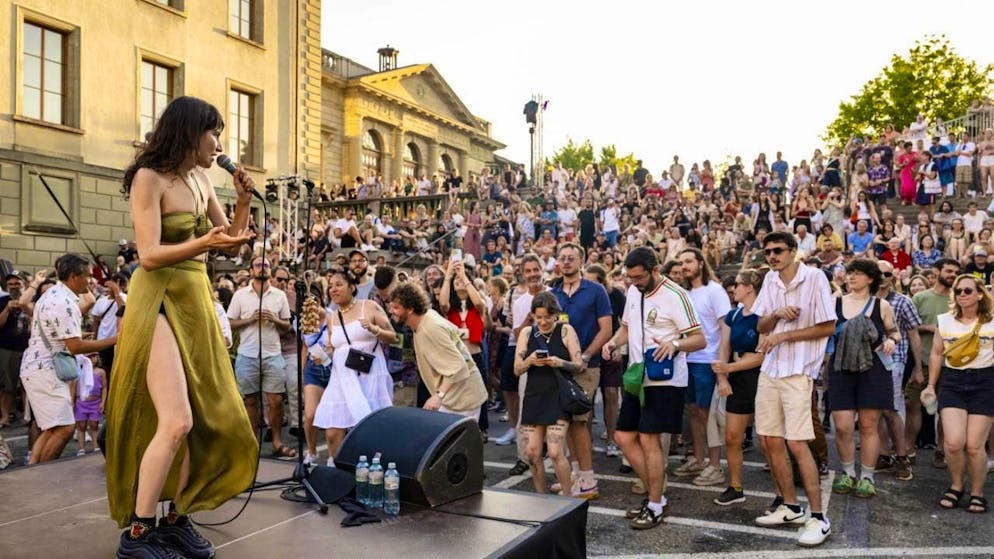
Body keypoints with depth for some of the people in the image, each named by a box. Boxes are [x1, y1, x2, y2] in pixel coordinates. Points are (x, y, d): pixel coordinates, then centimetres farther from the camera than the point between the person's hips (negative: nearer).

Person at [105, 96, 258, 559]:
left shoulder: (201, 180, 12)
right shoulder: (149, 178, -10)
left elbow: (232, 246, 14)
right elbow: (150, 255, -17)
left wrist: (243, 200, 1)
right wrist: (204, 242, -32)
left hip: (197, 303, 8)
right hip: (159, 304, -8)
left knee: (207, 417, 6)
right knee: (176, 421, -16)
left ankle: (177, 519, 18)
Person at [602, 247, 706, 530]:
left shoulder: (675, 295, -15)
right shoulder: (633, 291, 7)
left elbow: (700, 339, -15)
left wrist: (675, 343, -35)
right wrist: (614, 341, -1)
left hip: (664, 380, -8)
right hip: (637, 378, 8)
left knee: (649, 440, -6)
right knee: (624, 437, 9)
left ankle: (655, 506, 10)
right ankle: (655, 494, 24)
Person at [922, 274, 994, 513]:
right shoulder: (945, 321, 6)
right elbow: (937, 354, 15)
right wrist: (931, 386, 15)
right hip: (952, 381, 2)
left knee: (974, 446, -4)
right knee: (954, 442, -12)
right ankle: (956, 485, 14)